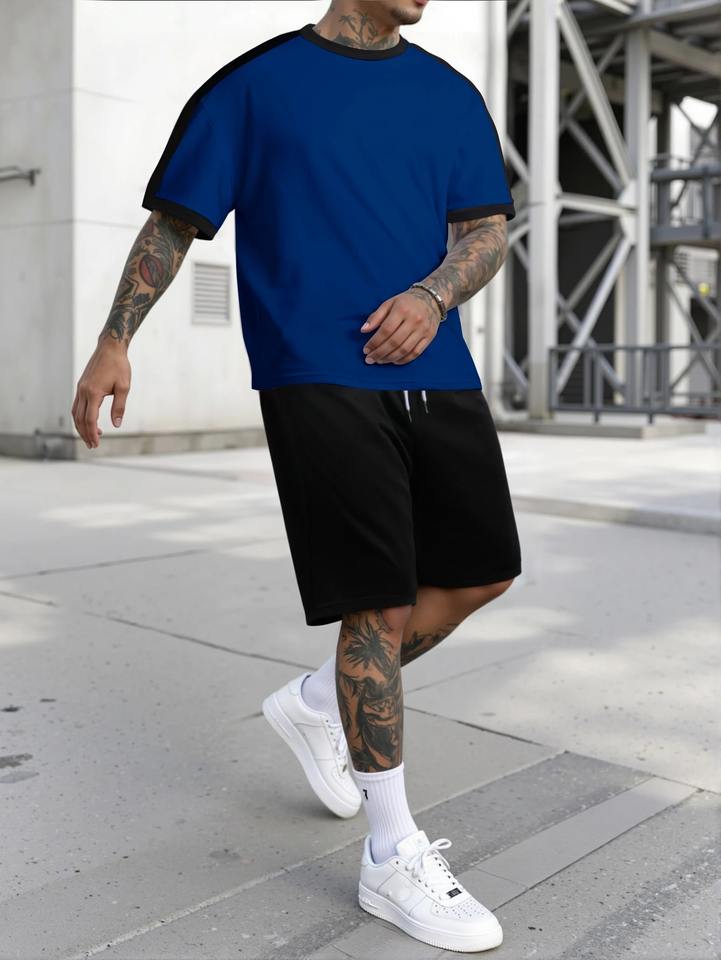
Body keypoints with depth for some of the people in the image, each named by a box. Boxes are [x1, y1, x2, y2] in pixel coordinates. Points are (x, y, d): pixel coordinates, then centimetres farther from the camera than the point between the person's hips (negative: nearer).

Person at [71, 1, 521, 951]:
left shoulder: (450, 95, 16)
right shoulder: (257, 82, 4)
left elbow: (486, 230, 11)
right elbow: (173, 221, 5)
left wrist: (432, 295, -10)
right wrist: (115, 342, -2)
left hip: (436, 372, 7)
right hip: (319, 376, -6)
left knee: (481, 574, 8)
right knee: (382, 602, -8)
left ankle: (316, 704, 30)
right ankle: (394, 860, 8)